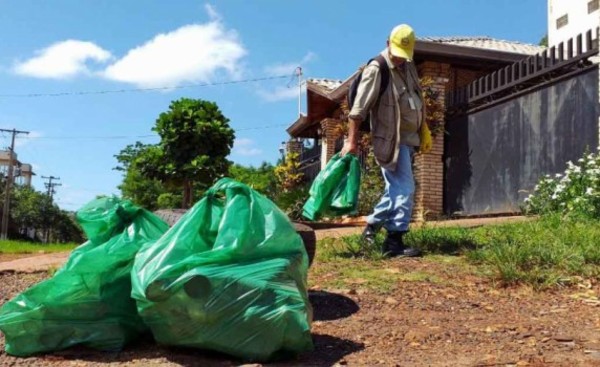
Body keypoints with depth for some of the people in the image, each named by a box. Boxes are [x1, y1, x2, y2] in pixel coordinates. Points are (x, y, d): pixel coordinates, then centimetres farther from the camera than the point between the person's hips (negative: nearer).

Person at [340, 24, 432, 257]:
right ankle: (394, 242, -4)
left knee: (395, 188, 15)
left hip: (407, 139, 9)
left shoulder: (408, 66, 12)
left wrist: (424, 131, 19)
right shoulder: (376, 70, -15)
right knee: (404, 189, -10)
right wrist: (352, 140, -20)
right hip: (391, 140, -9)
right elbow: (358, 109, -17)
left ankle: (372, 226, 28)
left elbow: (418, 102, 22)